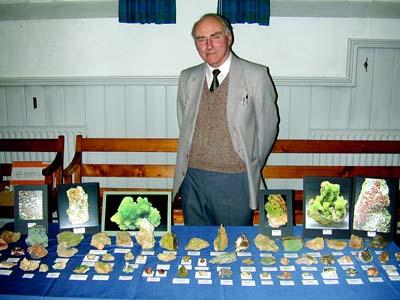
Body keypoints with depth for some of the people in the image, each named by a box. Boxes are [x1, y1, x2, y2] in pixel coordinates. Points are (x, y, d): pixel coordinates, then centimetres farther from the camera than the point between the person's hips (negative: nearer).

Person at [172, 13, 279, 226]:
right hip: (192, 178, 4)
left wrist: (250, 167, 8)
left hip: (234, 179, -3)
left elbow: (267, 127, 3)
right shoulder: (187, 78, 8)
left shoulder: (255, 76, -4)